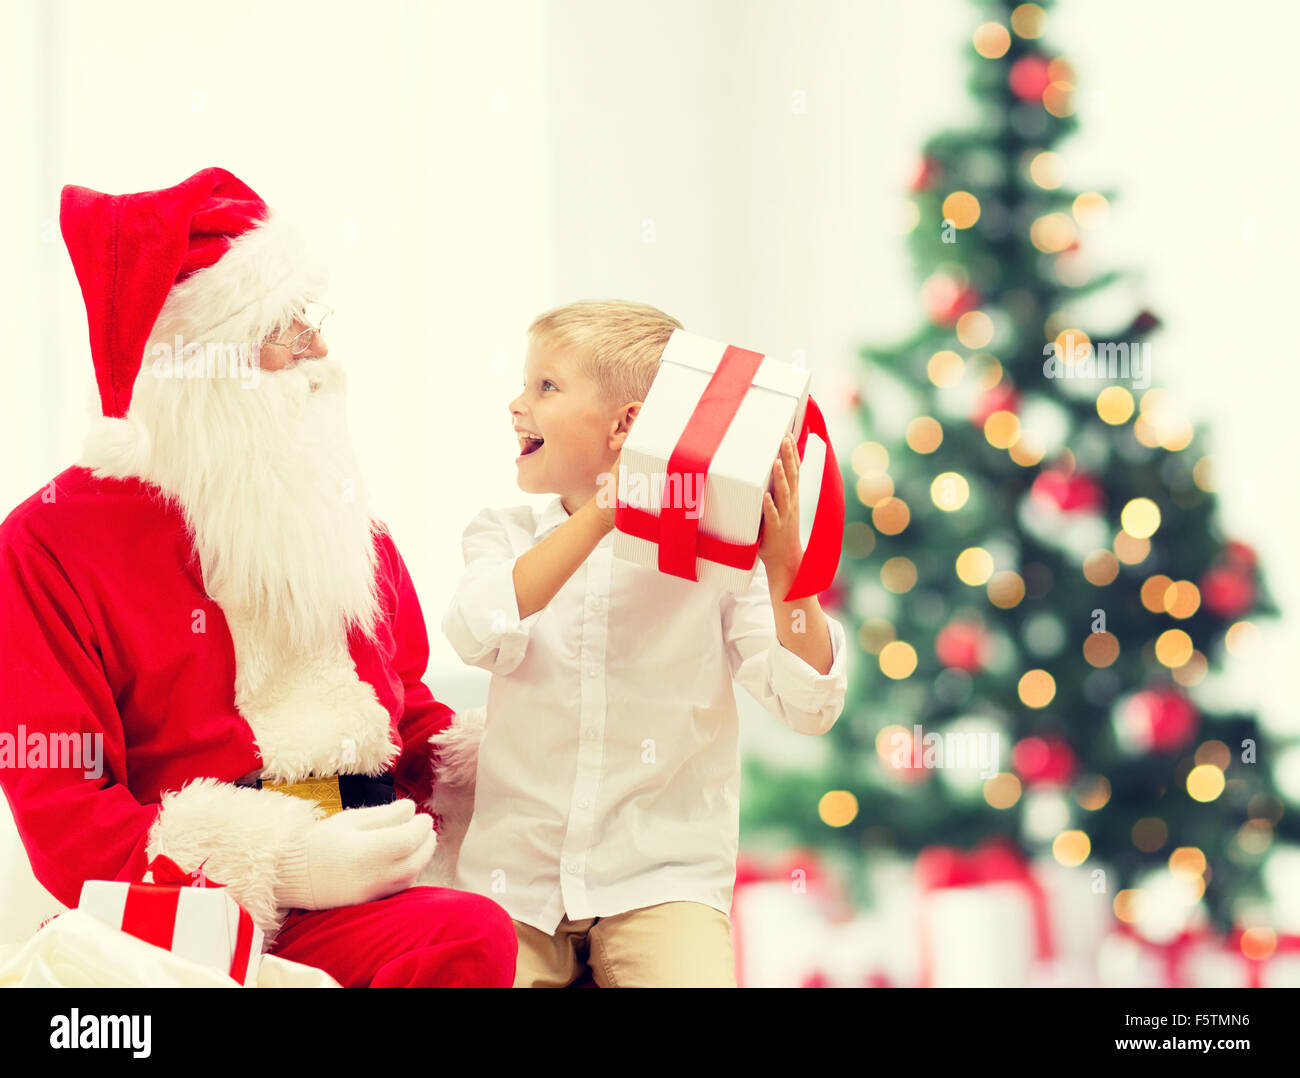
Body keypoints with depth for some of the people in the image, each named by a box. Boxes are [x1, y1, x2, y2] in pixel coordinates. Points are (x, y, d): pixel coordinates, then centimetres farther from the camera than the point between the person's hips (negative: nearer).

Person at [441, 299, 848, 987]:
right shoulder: (506, 537, 7)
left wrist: (783, 570, -21)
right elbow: (479, 634, -17)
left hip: (660, 879, -2)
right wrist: (599, 515, -22)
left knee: (691, 974, -26)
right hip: (517, 873, 2)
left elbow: (809, 708, -7)